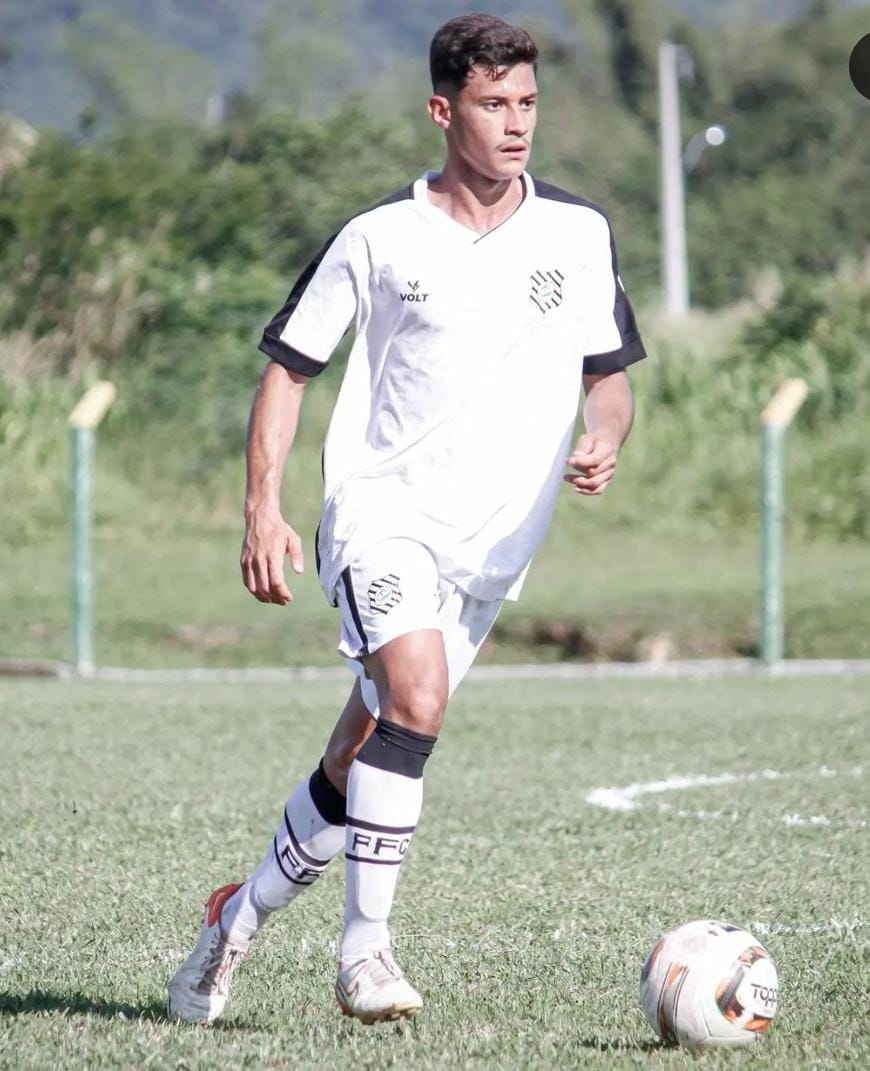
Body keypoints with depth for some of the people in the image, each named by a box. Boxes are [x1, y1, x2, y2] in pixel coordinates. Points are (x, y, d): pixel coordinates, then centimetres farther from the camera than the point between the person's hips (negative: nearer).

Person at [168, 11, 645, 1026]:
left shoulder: (581, 234, 6)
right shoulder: (379, 238, -1)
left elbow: (610, 372, 14)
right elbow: (287, 365, 5)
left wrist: (604, 438, -9)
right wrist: (263, 508, -5)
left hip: (493, 541, 3)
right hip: (382, 512, -3)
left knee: (359, 764, 7)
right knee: (415, 698, -28)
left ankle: (242, 915, 29)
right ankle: (364, 950, -22)